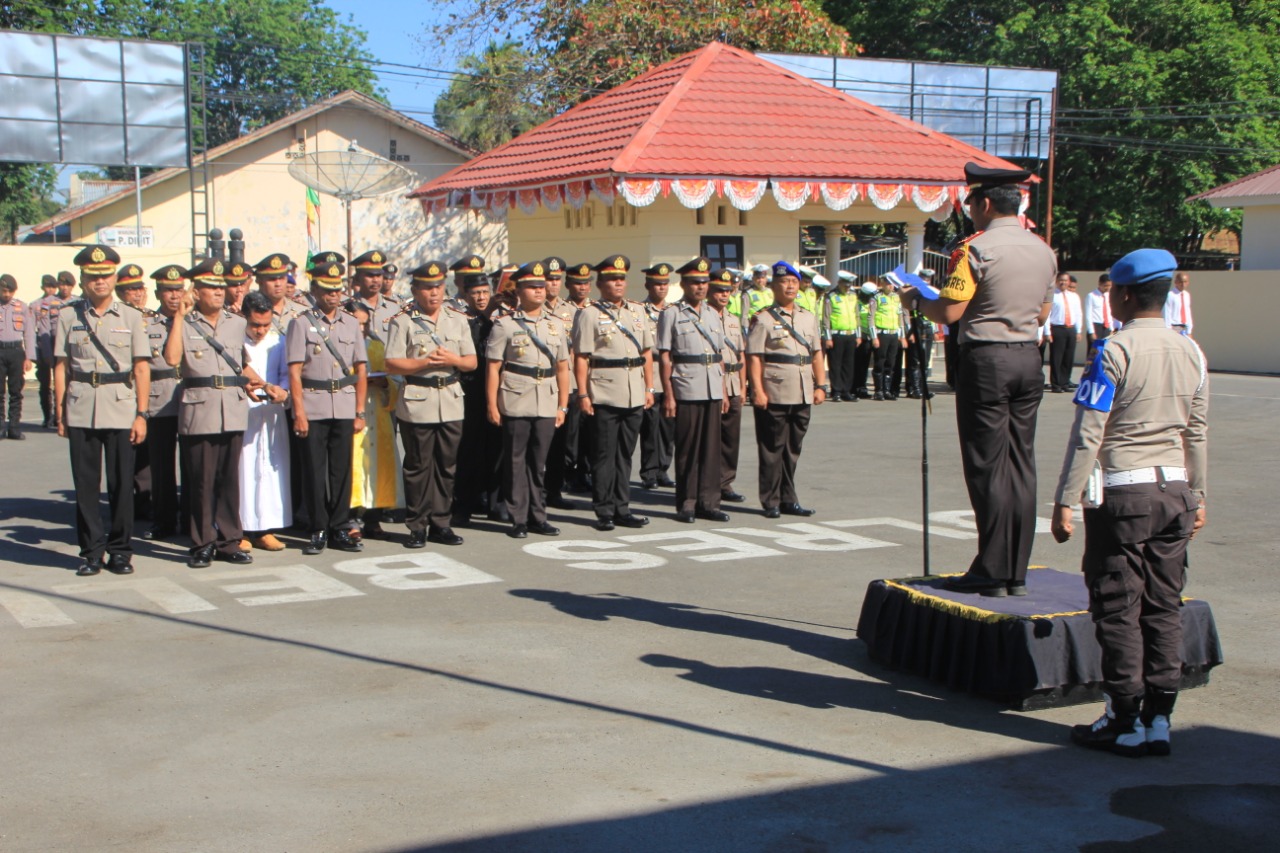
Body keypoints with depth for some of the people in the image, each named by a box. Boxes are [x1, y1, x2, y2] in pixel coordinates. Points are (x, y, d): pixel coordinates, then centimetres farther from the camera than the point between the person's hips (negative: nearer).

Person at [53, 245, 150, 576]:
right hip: (80, 411, 0)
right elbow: (61, 366, 7)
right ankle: (91, 552, 12)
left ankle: (120, 551, 14)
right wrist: (59, 413, 1)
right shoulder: (68, 316, 6)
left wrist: (141, 414, -3)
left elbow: (142, 369, 3)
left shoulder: (131, 317, 6)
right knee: (85, 484, 3)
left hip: (121, 409, 0)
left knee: (121, 483, 2)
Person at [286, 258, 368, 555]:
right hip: (313, 408, -3)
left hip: (344, 408, 3)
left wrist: (360, 412, 5)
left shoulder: (351, 324, 12)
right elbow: (294, 372, -3)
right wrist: (299, 413, -10)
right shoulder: (301, 324, 2)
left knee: (342, 470, 4)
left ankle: (340, 529, 13)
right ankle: (318, 531, 10)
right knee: (314, 472, 1)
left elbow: (361, 371, 12)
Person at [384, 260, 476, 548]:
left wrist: (454, 360, -11)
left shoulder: (458, 321, 12)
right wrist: (424, 363, -19)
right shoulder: (403, 322, -1)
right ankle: (417, 527, 7)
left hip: (452, 402, 4)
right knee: (418, 467, 1)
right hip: (417, 403, -4)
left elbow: (472, 362, 10)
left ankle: (441, 523, 16)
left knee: (447, 467, 7)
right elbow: (391, 364, -7)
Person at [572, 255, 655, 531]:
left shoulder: (638, 311, 14)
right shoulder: (589, 314, -2)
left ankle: (622, 509, 17)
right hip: (605, 394, -5)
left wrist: (649, 388, 10)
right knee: (605, 454, -1)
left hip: (634, 394, 5)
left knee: (625, 454, 10)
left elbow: (647, 352, 16)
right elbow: (581, 357, -7)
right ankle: (604, 512, 6)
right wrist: (583, 394, -12)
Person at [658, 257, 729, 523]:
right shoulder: (672, 314, -1)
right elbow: (665, 357, -5)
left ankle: (708, 503, 13)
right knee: (687, 449, 0)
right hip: (686, 390, -5)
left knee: (711, 448, 6)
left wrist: (724, 391, 13)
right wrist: (668, 395, -11)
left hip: (713, 390, 5)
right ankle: (686, 505, 8)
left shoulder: (713, 314, 15)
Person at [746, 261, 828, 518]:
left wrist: (820, 386, 8)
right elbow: (754, 357, -9)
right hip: (774, 396, -5)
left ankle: (788, 499, 20)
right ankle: (771, 502, 8)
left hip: (803, 395, 5)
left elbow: (817, 353, 16)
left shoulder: (808, 318, 14)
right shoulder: (763, 319, -4)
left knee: (793, 449, 11)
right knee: (772, 449, 1)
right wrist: (758, 391, -15)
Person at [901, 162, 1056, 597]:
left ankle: (992, 573, 0)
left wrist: (915, 297, 3)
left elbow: (949, 312, -16)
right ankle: (1016, 573, 12)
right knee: (1021, 466, 8)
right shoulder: (1043, 251, 11)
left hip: (987, 360, -7)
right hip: (1028, 358, 7)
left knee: (988, 467, -2)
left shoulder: (977, 249, -12)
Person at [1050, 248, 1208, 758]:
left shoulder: (1114, 351, -11)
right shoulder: (1191, 353, 7)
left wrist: (1065, 501, -9)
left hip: (1122, 493, -6)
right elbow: (1197, 434, 13)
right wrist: (1198, 496, 22)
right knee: (1164, 608, 9)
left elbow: (1088, 434, -12)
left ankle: (1125, 724, 5)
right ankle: (1158, 720, 13)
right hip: (1175, 491, 6)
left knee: (1118, 609, 1)